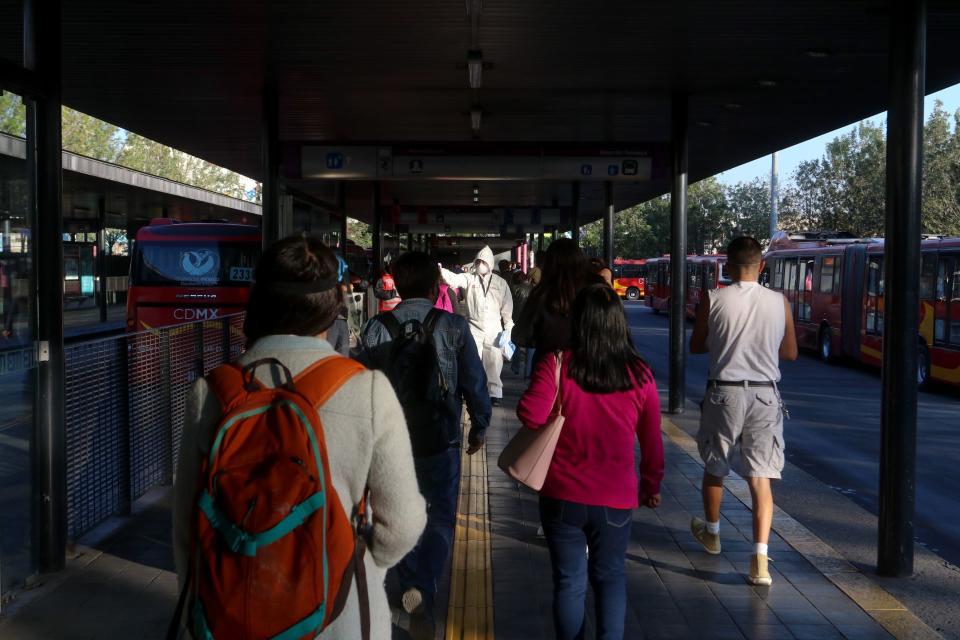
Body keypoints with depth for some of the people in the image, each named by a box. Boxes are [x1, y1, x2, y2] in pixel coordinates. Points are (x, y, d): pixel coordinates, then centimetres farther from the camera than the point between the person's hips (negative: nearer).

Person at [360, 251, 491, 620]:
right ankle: (423, 587, -10)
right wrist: (479, 427, 9)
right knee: (440, 517, 9)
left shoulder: (376, 329, -4)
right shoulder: (453, 327, -10)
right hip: (440, 438, -2)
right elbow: (474, 383, -5)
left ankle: (411, 590, 28)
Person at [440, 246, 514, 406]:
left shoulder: (500, 283, 4)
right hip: (474, 328, 0)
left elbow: (507, 308, 6)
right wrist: (440, 270, -36)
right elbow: (454, 279, -17)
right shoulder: (469, 278, 1)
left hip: (494, 330, 1)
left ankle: (495, 393, 16)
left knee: (494, 363, 4)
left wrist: (509, 329, 4)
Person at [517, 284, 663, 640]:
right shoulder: (639, 375, -6)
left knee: (569, 581, 12)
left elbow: (530, 416, -21)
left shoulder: (557, 365, -12)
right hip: (616, 497, 1)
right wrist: (651, 485, 16)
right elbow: (652, 440, 2)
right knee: (610, 577, 18)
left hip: (563, 495, -1)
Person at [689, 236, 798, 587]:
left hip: (725, 392, -1)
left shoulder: (712, 300, -7)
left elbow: (696, 345, 4)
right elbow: (790, 352, 9)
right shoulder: (780, 303, -2)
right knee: (761, 477, 3)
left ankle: (711, 532, 41)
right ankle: (760, 558, -7)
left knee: (714, 468, 20)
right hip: (765, 394, 1)